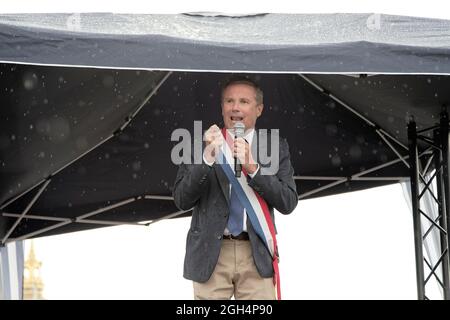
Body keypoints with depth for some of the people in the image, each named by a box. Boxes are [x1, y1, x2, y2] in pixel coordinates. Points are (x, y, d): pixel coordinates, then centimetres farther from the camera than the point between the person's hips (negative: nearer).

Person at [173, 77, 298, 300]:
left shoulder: (276, 147, 7)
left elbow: (288, 203, -3)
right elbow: (182, 200, -4)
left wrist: (252, 167, -16)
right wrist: (207, 157, -18)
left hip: (257, 255, 0)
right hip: (210, 253, 0)